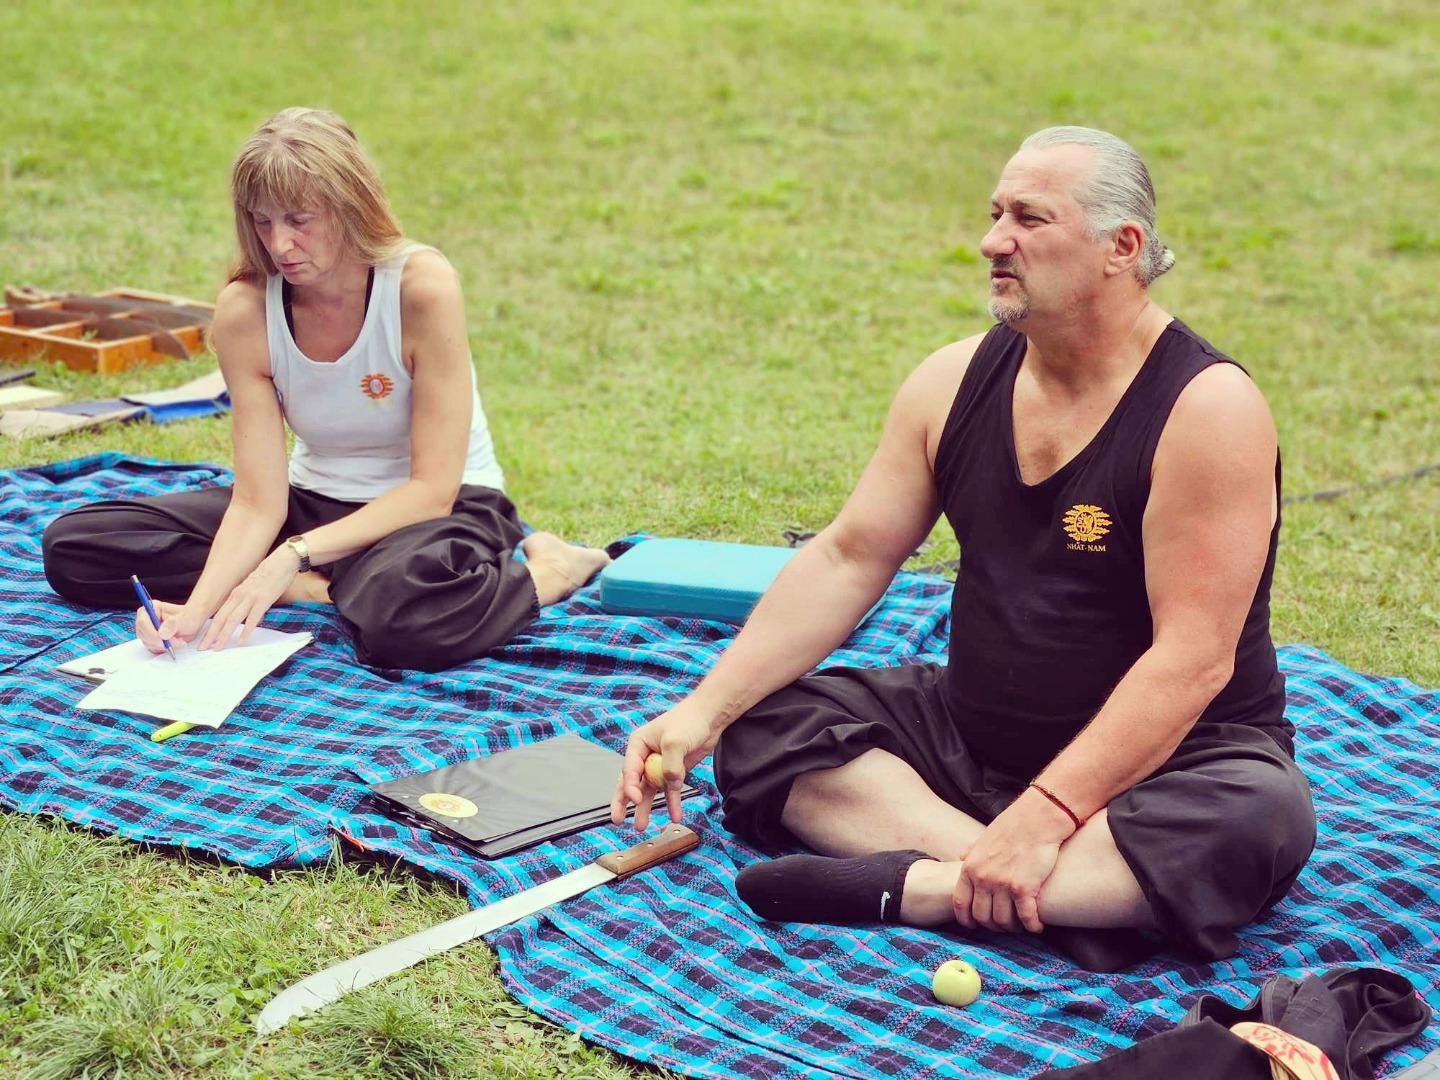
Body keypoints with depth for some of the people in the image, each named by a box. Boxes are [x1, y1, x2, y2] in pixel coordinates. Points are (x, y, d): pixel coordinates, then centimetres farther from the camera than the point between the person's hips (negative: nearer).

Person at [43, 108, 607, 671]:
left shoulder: (422, 286, -23)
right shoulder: (244, 311, -12)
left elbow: (433, 488, -22)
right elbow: (258, 501, -14)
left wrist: (294, 555, -31)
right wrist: (199, 608, -32)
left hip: (443, 504, -6)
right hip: (317, 498, 6)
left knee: (406, 613, -44)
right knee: (74, 545, -8)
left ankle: (548, 570, -11)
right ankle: (331, 588, -11)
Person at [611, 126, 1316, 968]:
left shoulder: (1208, 408, -19)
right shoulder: (958, 381, -1)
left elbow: (1193, 658, -24)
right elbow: (847, 560, 1)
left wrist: (1047, 815, -32)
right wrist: (706, 709, -10)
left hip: (1166, 756, -5)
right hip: (972, 734, 6)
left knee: (1258, 824, -37)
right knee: (761, 731, -10)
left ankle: (908, 886, -33)